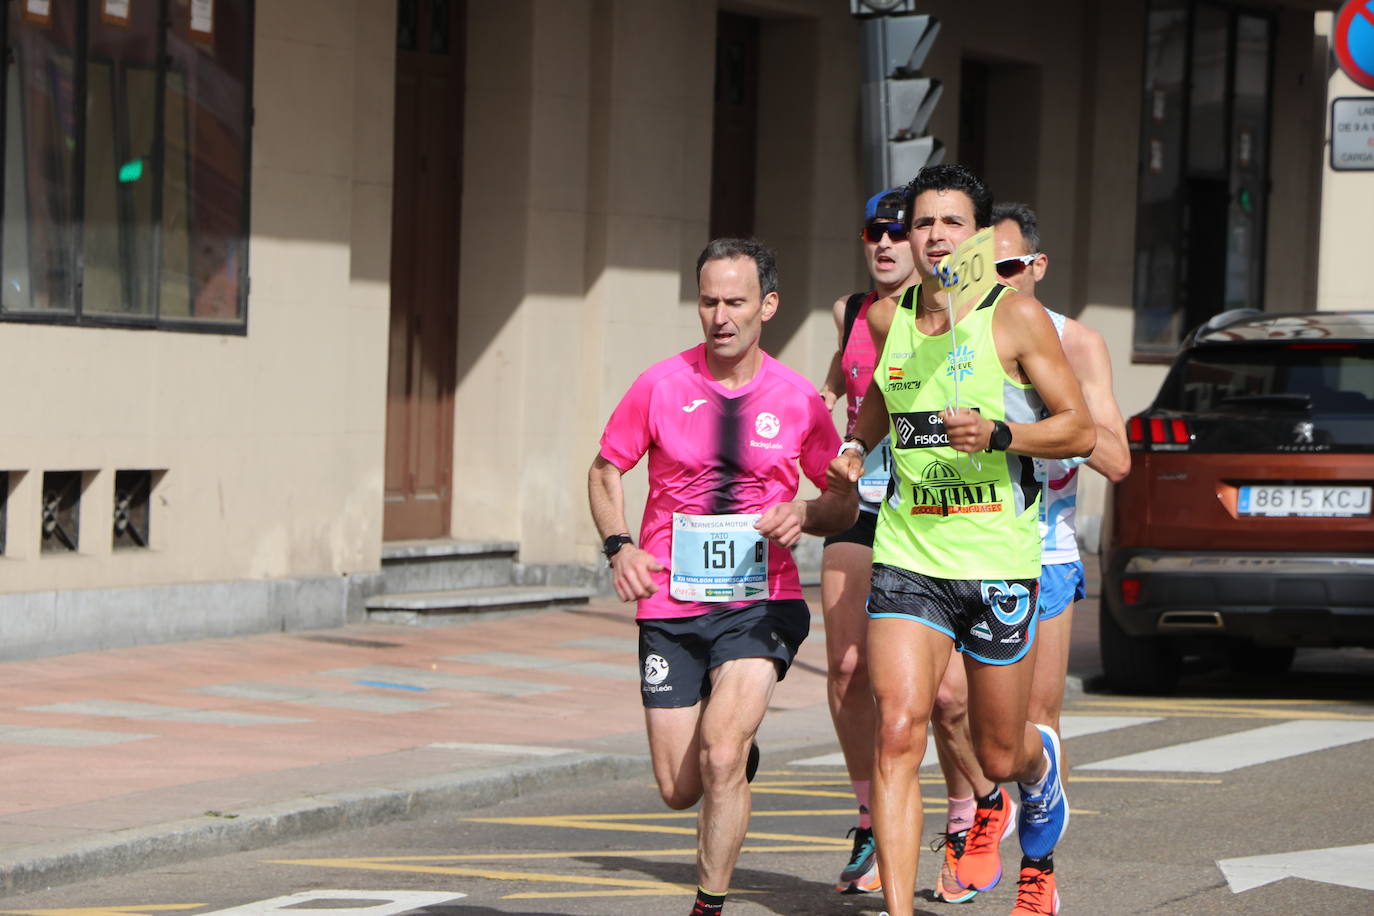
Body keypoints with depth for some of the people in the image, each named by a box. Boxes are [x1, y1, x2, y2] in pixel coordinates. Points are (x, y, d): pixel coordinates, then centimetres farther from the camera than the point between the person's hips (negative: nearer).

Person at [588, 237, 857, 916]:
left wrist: (805, 514, -12)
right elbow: (605, 471, 11)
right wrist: (620, 546, -6)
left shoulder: (797, 401, 0)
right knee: (678, 790, 4)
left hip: (760, 603, -2)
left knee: (720, 757, -22)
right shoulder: (661, 385, -1)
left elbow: (846, 500, 10)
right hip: (670, 606, 2)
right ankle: (736, 755, 41)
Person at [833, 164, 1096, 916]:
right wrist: (856, 445, 16)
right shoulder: (887, 319, 7)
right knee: (897, 733, -15)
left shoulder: (1015, 316, -6)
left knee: (998, 756, 11)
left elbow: (1080, 430, -5)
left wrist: (997, 435, -19)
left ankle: (1041, 766, 49)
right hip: (906, 556, 2)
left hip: (998, 562, -2)